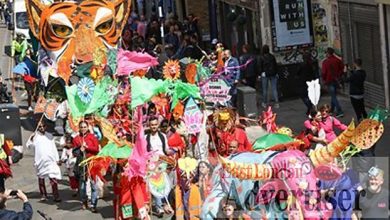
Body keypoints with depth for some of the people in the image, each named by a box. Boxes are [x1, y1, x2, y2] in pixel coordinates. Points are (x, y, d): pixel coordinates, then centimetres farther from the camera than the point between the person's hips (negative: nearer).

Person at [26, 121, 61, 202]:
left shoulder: (49, 136, 12)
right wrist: (31, 139, -30)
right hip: (40, 161, 0)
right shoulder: (35, 136, 2)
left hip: (50, 160, 0)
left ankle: (56, 196, -9)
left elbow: (54, 148, 15)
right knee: (41, 178, 9)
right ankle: (43, 195, 20)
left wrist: (57, 159, 10)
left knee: (53, 178, -9)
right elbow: (29, 145, -11)